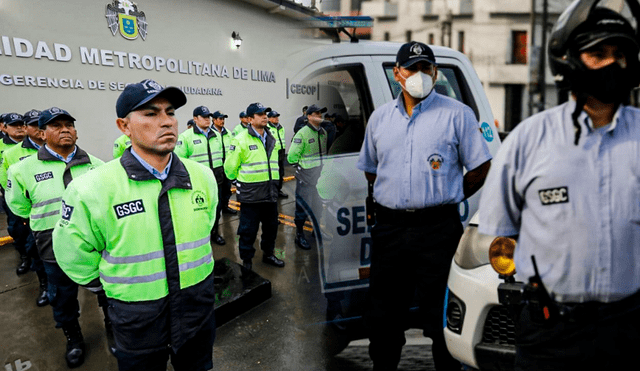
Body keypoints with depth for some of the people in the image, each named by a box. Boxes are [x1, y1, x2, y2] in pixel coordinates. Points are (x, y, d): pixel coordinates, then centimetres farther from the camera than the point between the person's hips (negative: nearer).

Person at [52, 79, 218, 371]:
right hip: (138, 322, -3)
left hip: (199, 307, 3)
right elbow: (75, 255, -5)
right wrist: (120, 284, 3)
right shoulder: (92, 189, -18)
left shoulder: (203, 176, -6)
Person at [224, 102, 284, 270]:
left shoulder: (271, 139, 12)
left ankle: (268, 254, 35)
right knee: (248, 229, 4)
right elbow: (230, 167, -6)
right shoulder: (241, 140, -11)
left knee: (271, 226, 16)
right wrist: (240, 181, 6)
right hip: (250, 193, -6)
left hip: (270, 192, 7)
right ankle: (246, 259, 20)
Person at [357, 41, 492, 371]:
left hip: (437, 229, -3)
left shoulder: (457, 114, 2)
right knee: (382, 315, 14)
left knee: (441, 315, 4)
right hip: (388, 228, 4)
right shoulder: (380, 117, 13)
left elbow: (481, 167, 5)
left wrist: (445, 198, 5)